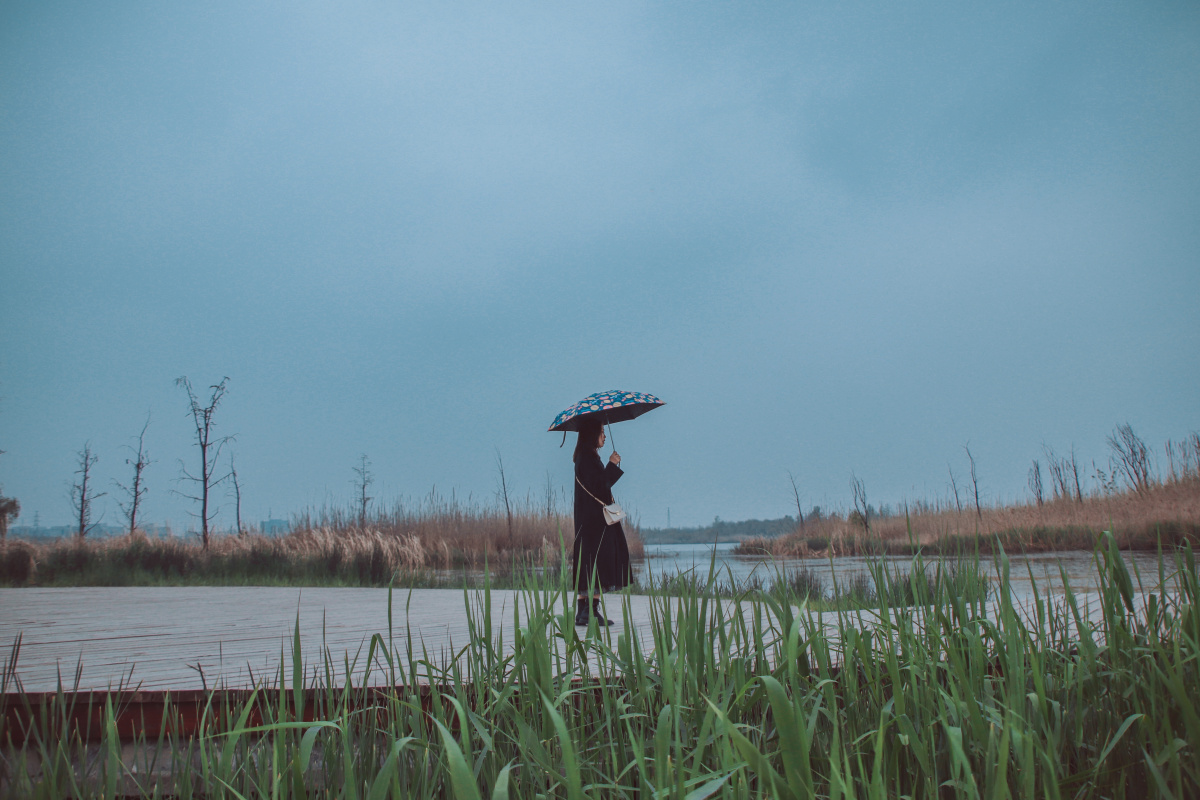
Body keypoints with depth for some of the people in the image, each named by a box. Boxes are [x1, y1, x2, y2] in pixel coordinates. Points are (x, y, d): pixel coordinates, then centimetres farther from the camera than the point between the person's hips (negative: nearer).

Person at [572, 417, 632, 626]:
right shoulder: (588, 458, -13)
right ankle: (591, 612, -10)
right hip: (595, 520, -10)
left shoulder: (588, 457, 18)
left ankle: (583, 612, 10)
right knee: (598, 562, -10)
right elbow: (598, 487, -21)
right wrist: (612, 465, -14)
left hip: (591, 520, 10)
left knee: (589, 566, 9)